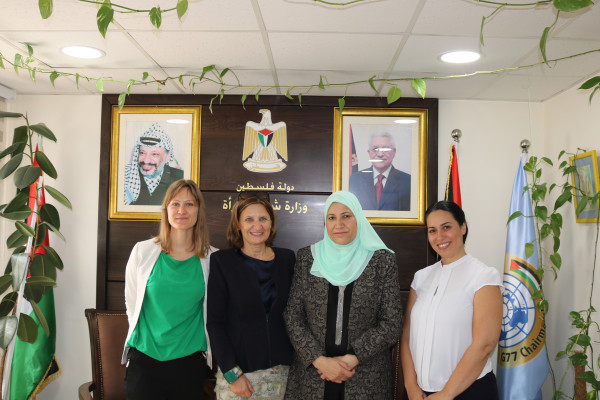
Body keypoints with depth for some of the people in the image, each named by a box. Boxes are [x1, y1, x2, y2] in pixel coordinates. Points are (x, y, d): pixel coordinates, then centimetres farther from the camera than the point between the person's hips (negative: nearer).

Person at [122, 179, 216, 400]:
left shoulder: (212, 258, -3)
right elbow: (132, 304, 7)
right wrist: (144, 337, 8)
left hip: (190, 359, 1)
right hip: (144, 357, 0)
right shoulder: (143, 252, -3)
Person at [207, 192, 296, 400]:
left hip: (280, 368, 3)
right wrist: (232, 373, -12)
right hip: (238, 368, -2)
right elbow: (215, 322, -7)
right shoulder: (222, 261, -6)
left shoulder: (287, 258, 3)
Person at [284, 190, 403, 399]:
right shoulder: (307, 257, 1)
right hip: (312, 373, 1)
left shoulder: (382, 260, -3)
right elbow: (293, 317, -1)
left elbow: (391, 323, -5)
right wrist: (320, 360, -12)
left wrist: (351, 359, -12)